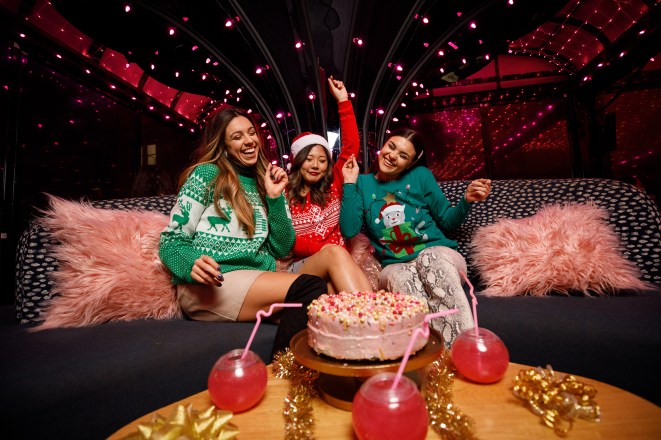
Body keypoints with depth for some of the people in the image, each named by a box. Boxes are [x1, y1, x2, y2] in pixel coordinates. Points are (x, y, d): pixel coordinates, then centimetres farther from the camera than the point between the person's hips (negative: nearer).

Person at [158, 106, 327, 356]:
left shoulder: (265, 183, 17)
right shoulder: (207, 174, 3)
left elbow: (282, 249, 9)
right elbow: (170, 240, -1)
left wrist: (275, 197, 0)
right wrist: (192, 264, -23)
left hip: (258, 279, 5)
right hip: (206, 286, -4)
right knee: (310, 286, -27)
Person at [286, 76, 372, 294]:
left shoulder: (332, 185, 13)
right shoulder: (285, 193, 3)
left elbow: (352, 145, 10)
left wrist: (343, 101, 9)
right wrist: (324, 248, -17)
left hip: (338, 264, 3)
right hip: (300, 267, -3)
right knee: (335, 253, -37)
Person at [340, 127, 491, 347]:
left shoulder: (421, 175, 8)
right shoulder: (363, 183, 9)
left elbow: (446, 222, 12)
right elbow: (348, 230, -5)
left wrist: (466, 201, -6)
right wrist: (350, 184, -2)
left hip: (435, 252, 0)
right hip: (395, 265, 0)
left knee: (429, 260, -36)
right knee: (402, 278, -36)